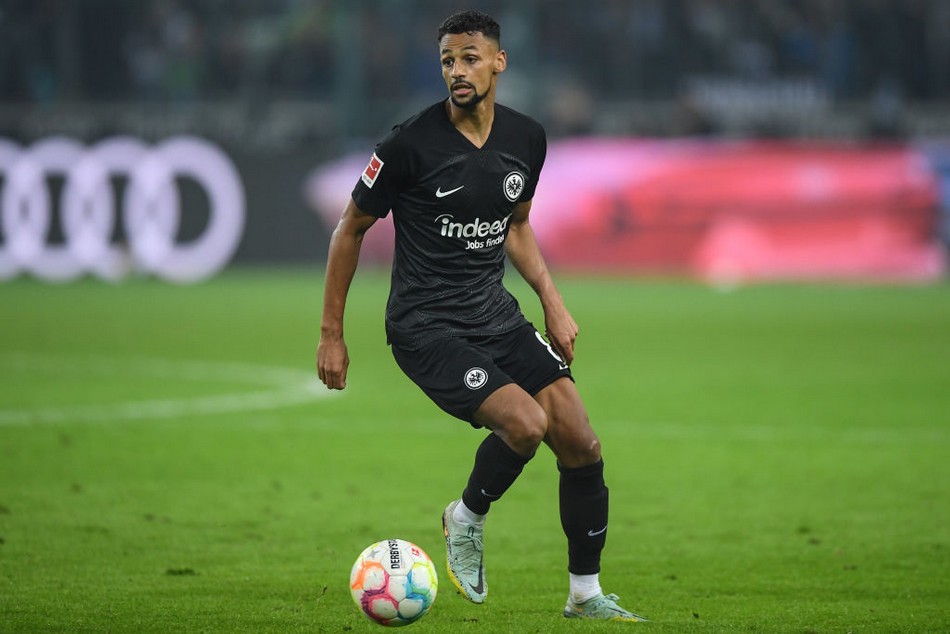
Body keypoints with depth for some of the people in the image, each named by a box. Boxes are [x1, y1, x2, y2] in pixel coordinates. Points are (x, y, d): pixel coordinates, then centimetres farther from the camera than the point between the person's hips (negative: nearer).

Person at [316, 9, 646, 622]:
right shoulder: (413, 142, -13)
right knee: (526, 422, -25)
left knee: (582, 443, -3)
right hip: (426, 329, -6)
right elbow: (351, 228, -2)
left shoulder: (527, 138, 3)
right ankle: (467, 520, 5)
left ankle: (587, 594, 13)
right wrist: (331, 335, -1)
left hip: (496, 314, 6)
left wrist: (552, 301, 9)